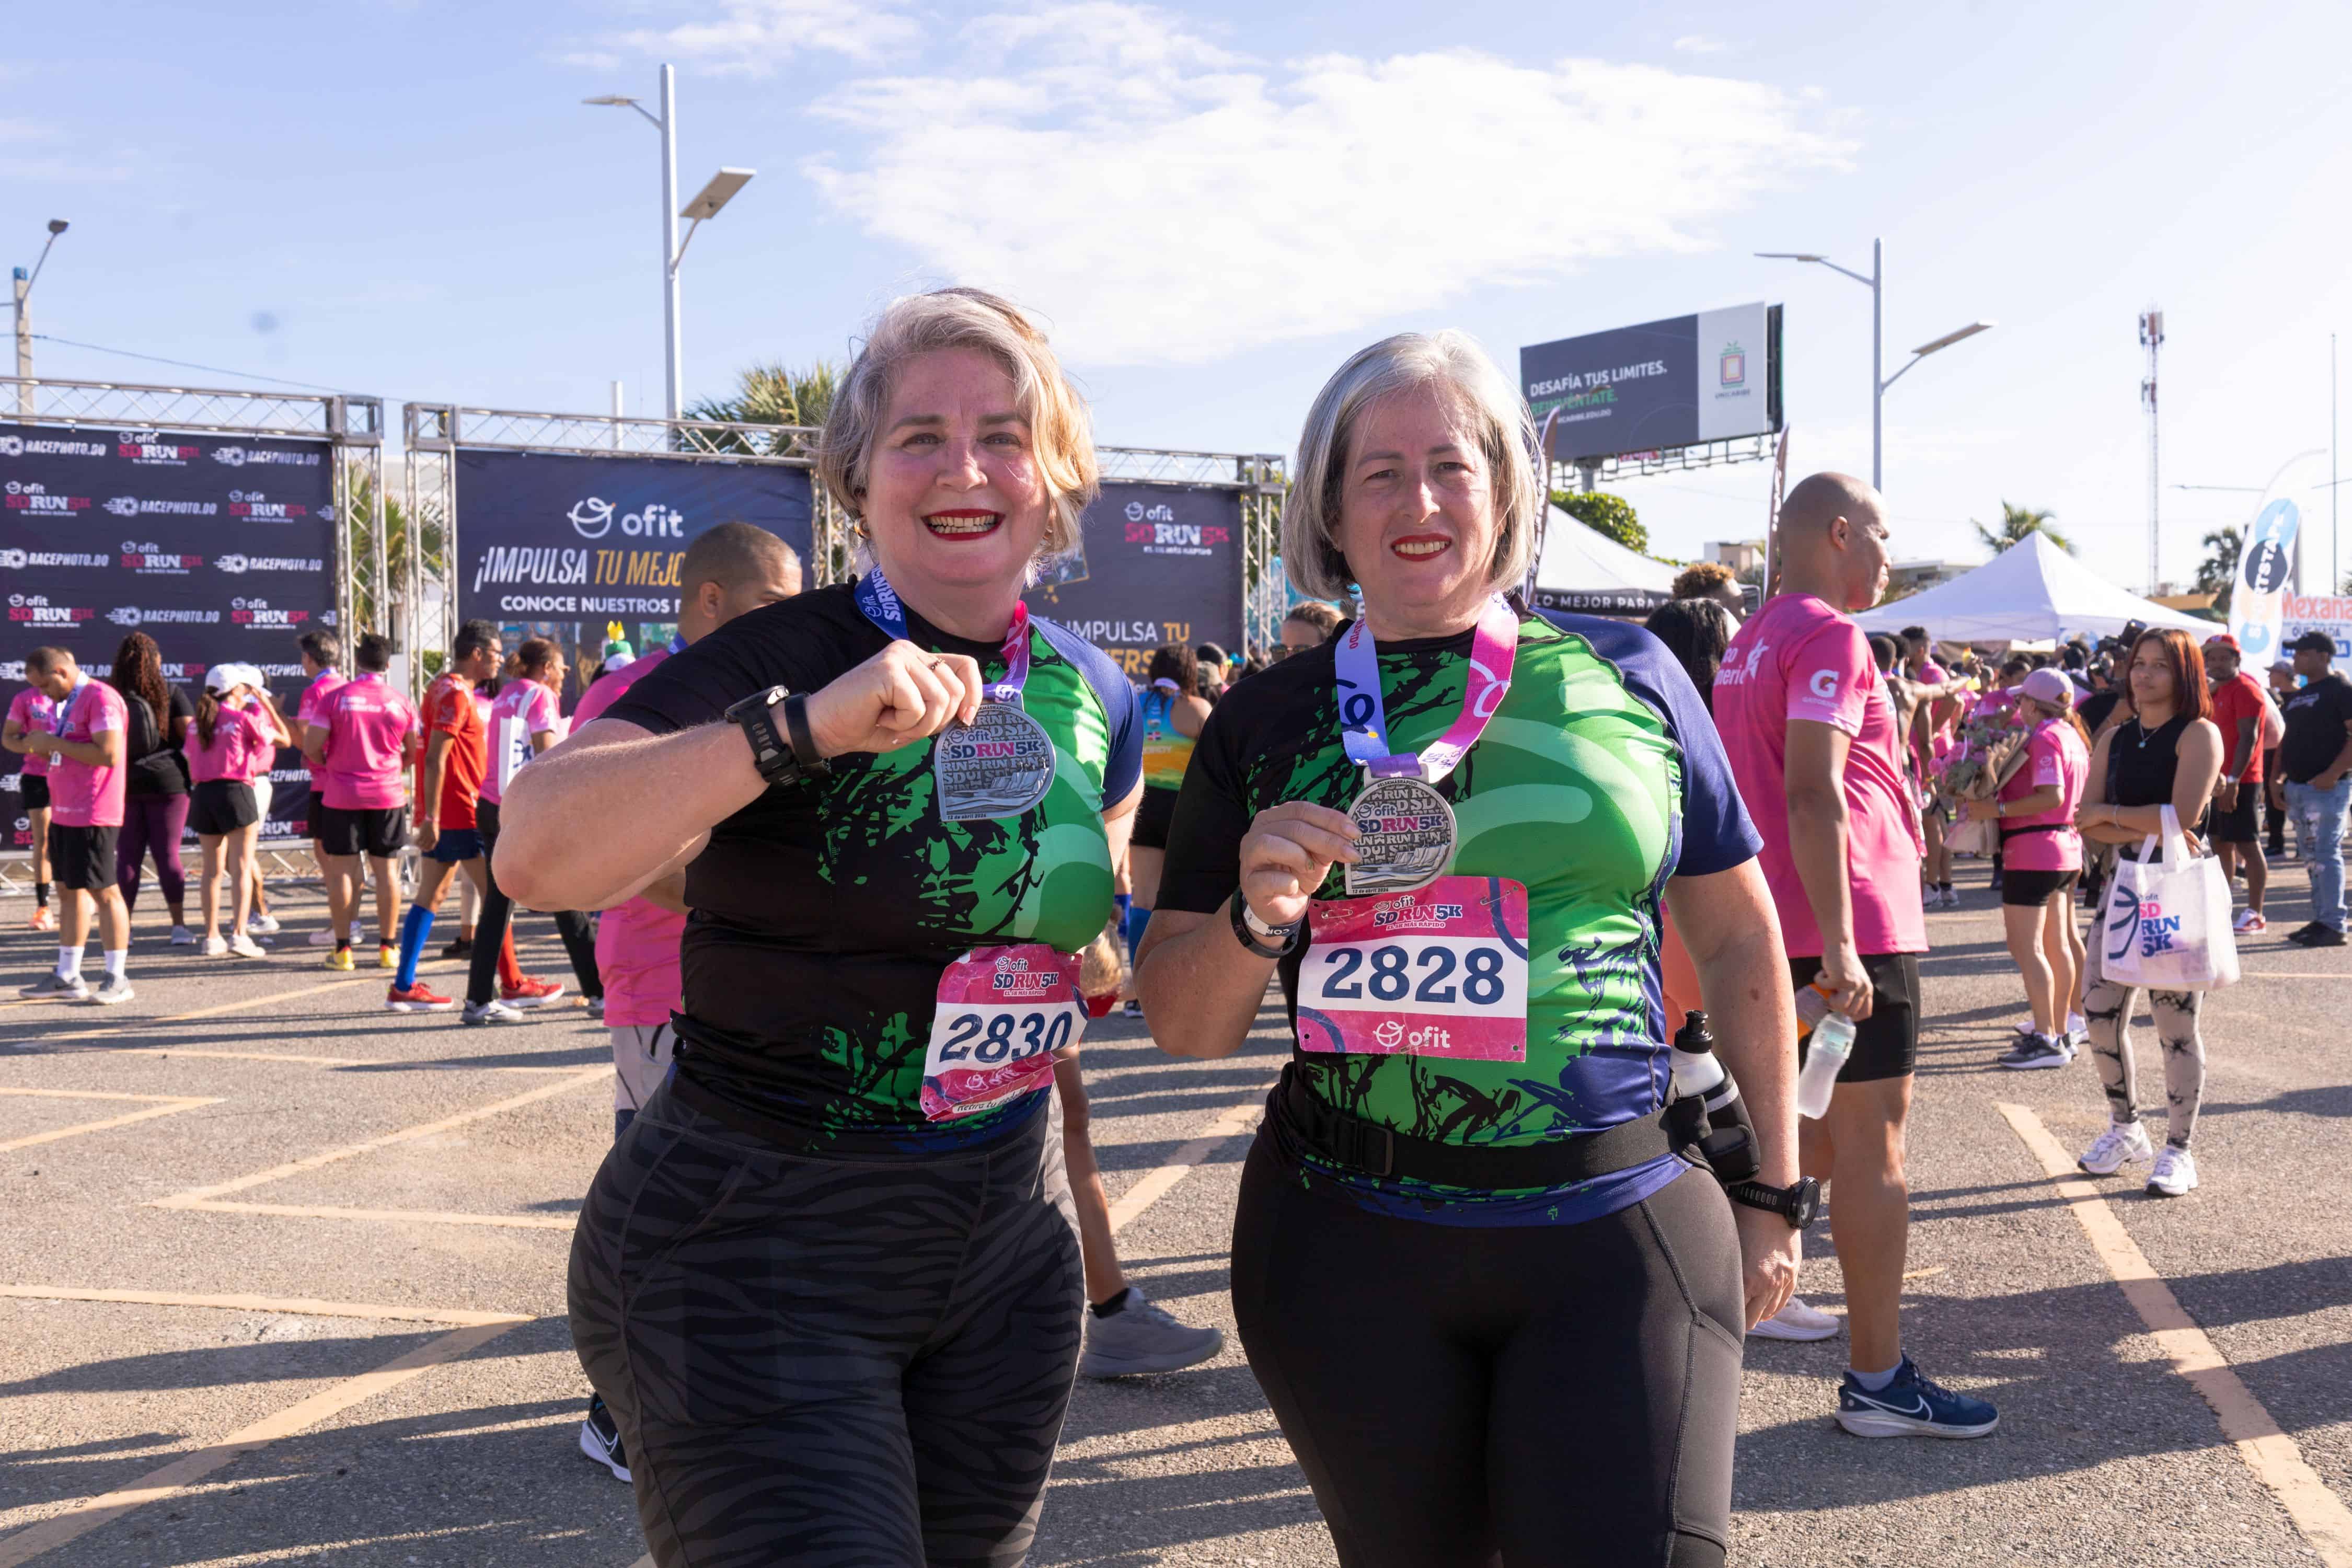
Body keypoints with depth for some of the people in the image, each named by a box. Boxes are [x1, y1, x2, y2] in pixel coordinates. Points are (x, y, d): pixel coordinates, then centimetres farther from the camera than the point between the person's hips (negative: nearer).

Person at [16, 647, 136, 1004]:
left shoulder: (100, 698, -14)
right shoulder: (65, 702, 17)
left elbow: (110, 754, -24)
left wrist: (57, 744, -17)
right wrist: (44, 747, 6)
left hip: (92, 817, -10)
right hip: (63, 813, 10)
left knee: (104, 893, -4)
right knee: (70, 891, 12)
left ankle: (117, 979, 2)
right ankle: (67, 977, 18)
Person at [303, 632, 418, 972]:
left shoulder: (335, 698, -6)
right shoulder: (401, 703, 0)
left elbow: (311, 746, -8)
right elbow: (414, 753, 9)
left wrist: (327, 767, 11)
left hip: (342, 795, -2)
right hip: (387, 795, 2)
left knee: (342, 870, 4)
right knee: (385, 870, 7)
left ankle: (342, 949, 6)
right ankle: (387, 947, 9)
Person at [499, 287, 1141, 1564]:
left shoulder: (1094, 697, 4)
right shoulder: (773, 664, -14)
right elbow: (536, 856, -30)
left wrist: (1071, 970, 6)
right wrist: (804, 728, -37)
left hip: (1008, 1237, 6)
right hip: (751, 1253, -6)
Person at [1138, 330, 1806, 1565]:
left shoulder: (1626, 675, 2)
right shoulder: (1267, 722, 3)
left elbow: (1737, 940, 11)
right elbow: (1182, 1028, 6)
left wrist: (1774, 1188, 12)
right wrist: (1258, 916, -14)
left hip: (1618, 1235, -1)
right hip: (1347, 1244, 1)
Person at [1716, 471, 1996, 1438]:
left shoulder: (1752, 641, 16)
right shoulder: (1829, 636, -14)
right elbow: (1813, 794, -24)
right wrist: (1839, 943, -26)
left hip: (1784, 927, 9)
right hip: (1853, 925, -9)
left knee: (1822, 1136, 19)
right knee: (1872, 1148, -1)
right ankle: (1877, 1383, 7)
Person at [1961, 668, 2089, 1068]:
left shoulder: (2044, 738, -15)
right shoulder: (2072, 736, 14)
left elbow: (2052, 796, -26)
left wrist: (1998, 809, -26)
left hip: (2035, 850, -10)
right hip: (2065, 849, 11)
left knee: (2025, 947, -9)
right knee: (2056, 944, 16)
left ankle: (2046, 1040, -12)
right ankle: (2061, 1029, 22)